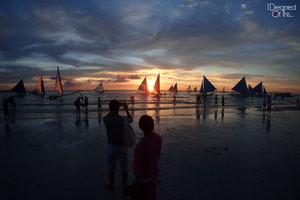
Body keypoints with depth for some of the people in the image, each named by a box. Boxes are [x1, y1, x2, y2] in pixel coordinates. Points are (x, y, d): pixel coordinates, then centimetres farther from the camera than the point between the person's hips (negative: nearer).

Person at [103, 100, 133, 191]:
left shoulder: (106, 120, -15)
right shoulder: (123, 120, -18)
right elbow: (131, 119, 6)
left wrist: (113, 108, 11)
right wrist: (126, 109, 15)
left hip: (111, 147, 1)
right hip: (122, 147, -1)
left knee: (111, 167, 18)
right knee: (124, 167, 17)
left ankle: (111, 185, 34)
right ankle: (125, 185, 34)